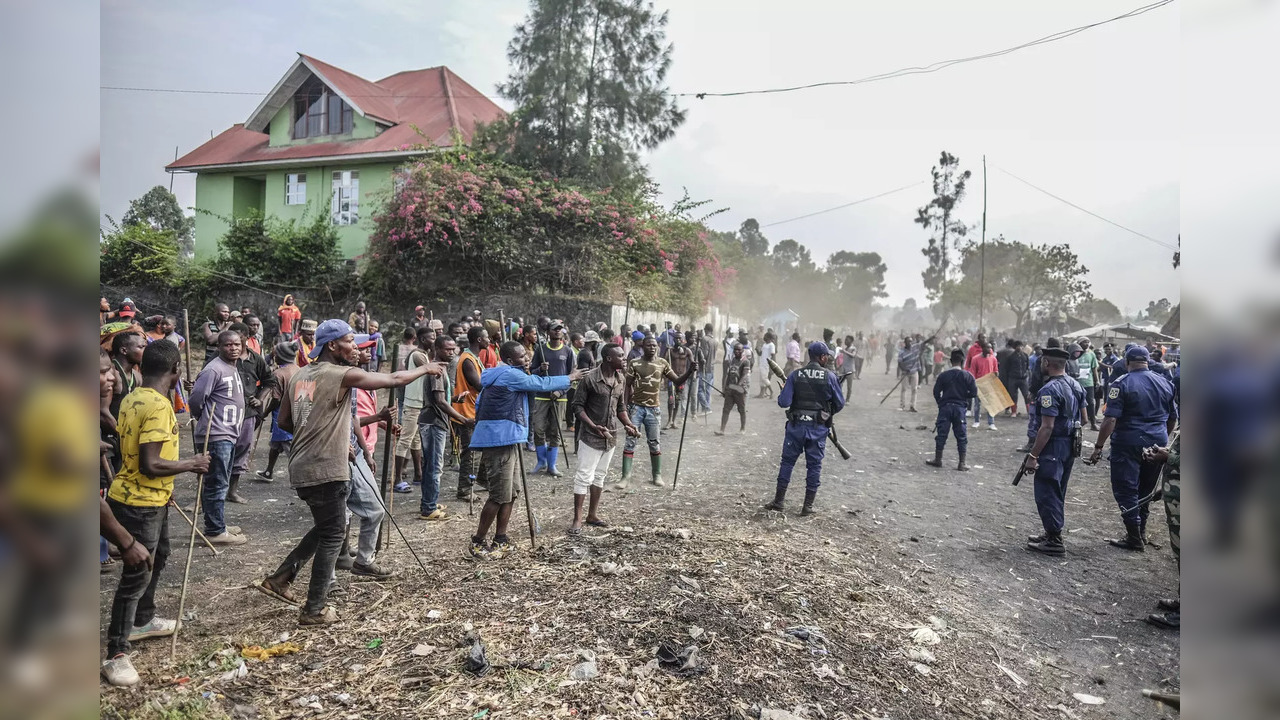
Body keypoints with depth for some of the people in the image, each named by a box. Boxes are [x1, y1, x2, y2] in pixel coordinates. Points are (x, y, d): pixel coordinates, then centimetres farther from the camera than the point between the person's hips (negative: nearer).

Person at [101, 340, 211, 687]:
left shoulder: (133, 398, 5)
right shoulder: (158, 405, -25)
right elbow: (150, 465, -29)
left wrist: (164, 485, 23)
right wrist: (192, 464, -14)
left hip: (148, 498, 10)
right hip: (140, 502, -10)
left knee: (157, 557, 26)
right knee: (137, 575, -1)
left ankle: (143, 621, 44)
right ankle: (116, 654, 10)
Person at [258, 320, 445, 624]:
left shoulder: (300, 375, 10)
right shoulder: (342, 375, -13)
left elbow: (284, 422, 15)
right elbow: (394, 379, -9)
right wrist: (425, 368, 7)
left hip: (302, 468, 8)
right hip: (327, 471, -8)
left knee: (325, 529, 24)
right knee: (333, 535, 4)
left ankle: (279, 579, 25)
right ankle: (314, 610, 11)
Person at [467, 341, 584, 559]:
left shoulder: (501, 376, 18)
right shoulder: (510, 375, -12)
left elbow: (479, 404, 23)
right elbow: (542, 384, -7)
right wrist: (570, 378, 6)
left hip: (506, 440, 11)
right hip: (500, 441, -11)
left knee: (510, 494, 12)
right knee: (500, 496, -8)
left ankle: (500, 539, 19)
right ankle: (477, 543, 2)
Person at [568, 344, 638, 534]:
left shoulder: (621, 380, 5)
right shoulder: (590, 378, -15)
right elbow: (577, 405, -12)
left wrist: (629, 425, -1)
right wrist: (593, 426, -22)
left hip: (610, 436, 6)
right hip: (590, 436, -6)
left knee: (600, 476, 14)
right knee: (584, 477, -3)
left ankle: (592, 515, 26)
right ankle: (577, 520, 5)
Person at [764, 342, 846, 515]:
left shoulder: (795, 375, -5)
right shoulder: (830, 376, -6)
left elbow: (784, 402, -10)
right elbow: (840, 403, 0)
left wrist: (781, 394, 12)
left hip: (796, 426, 1)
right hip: (818, 429, 0)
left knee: (787, 462, 11)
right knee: (814, 465, 10)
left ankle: (778, 501, 15)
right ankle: (808, 505, 13)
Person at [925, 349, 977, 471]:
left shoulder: (943, 375, -3)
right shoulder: (967, 376, -4)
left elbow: (936, 392, -2)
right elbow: (974, 393, -6)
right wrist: (963, 396, 13)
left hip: (945, 407, 0)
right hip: (960, 407, 0)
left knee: (941, 434, 8)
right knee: (961, 436, 6)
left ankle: (938, 459, 14)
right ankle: (962, 463, 8)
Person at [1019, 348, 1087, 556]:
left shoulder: (1049, 390, -21)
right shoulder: (1076, 385, 9)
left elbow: (1047, 427, -24)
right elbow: (1082, 417, 18)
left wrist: (1033, 456, -21)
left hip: (1052, 447, -10)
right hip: (1070, 446, 10)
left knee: (1046, 494, -2)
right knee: (1058, 493, 19)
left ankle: (1054, 541, 3)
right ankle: (1052, 534, 29)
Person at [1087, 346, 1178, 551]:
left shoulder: (1122, 384, -11)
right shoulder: (1165, 383, 8)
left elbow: (1110, 419, -18)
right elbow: (1173, 418, 17)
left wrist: (1098, 447, -15)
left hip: (1129, 444, -6)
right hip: (1157, 444, 7)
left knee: (1126, 490, 1)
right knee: (1146, 490, 18)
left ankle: (1134, 538, 3)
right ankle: (1141, 532, 27)